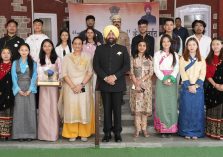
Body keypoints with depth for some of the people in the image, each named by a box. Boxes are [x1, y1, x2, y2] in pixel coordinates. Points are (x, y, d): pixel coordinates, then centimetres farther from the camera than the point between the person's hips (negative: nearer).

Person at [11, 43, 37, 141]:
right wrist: (19, 89, -10)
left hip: (30, 89, 0)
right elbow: (14, 77, 2)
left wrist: (29, 90, -11)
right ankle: (20, 134, 2)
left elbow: (34, 77, 0)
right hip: (19, 89, 1)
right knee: (19, 110, -2)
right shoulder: (15, 63, 9)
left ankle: (30, 134, 2)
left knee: (30, 110, -3)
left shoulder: (33, 63, 7)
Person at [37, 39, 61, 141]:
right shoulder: (40, 60, 12)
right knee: (44, 109, -1)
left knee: (53, 108, -2)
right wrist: (39, 80, -8)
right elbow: (39, 73, 9)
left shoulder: (57, 59, 7)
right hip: (43, 86, 1)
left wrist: (59, 81, -11)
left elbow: (60, 72, 4)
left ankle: (53, 133, 4)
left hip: (54, 86, -1)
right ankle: (44, 134, 4)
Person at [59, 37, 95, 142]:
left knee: (84, 109, -1)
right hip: (70, 87, 0)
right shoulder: (67, 58, 8)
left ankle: (84, 133, 8)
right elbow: (64, 74, 1)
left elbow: (90, 72, 1)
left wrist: (81, 85, -11)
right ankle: (72, 134, 6)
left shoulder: (87, 57, 7)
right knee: (71, 109, -2)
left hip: (84, 88, 0)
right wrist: (73, 86, -11)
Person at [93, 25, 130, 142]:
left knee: (117, 109, 4)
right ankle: (107, 133, 12)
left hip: (118, 84, 0)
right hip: (104, 84, 1)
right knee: (107, 109, 5)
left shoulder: (122, 49, 7)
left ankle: (117, 133, 12)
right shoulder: (99, 49, 9)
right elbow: (96, 65, 0)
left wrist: (115, 76, -13)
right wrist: (105, 77, -12)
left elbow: (127, 66, -1)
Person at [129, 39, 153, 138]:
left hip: (146, 85, 1)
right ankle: (137, 129, 1)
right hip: (136, 85, -1)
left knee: (145, 106, 0)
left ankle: (144, 128, 5)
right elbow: (131, 72, 1)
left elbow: (151, 72, 1)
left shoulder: (149, 58, 8)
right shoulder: (133, 58, 7)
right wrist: (136, 84, -11)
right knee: (137, 106, -3)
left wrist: (141, 80, -11)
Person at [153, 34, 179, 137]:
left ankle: (170, 129, 4)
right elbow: (156, 69, -2)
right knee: (161, 104, -5)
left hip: (172, 81, 2)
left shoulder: (175, 55, 13)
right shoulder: (157, 54, 7)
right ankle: (162, 129, -2)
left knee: (172, 104, -1)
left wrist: (170, 79, -13)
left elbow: (176, 69, 3)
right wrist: (164, 79, -14)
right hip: (161, 81, -2)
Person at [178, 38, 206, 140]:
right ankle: (186, 132, 7)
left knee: (197, 110, 2)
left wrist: (195, 85, -12)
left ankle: (196, 132, 11)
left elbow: (203, 74, 1)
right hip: (186, 87, -1)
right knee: (186, 109, -1)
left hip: (198, 88, 1)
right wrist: (189, 85, -13)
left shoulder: (201, 59, 10)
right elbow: (182, 73, -3)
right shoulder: (183, 59, 6)